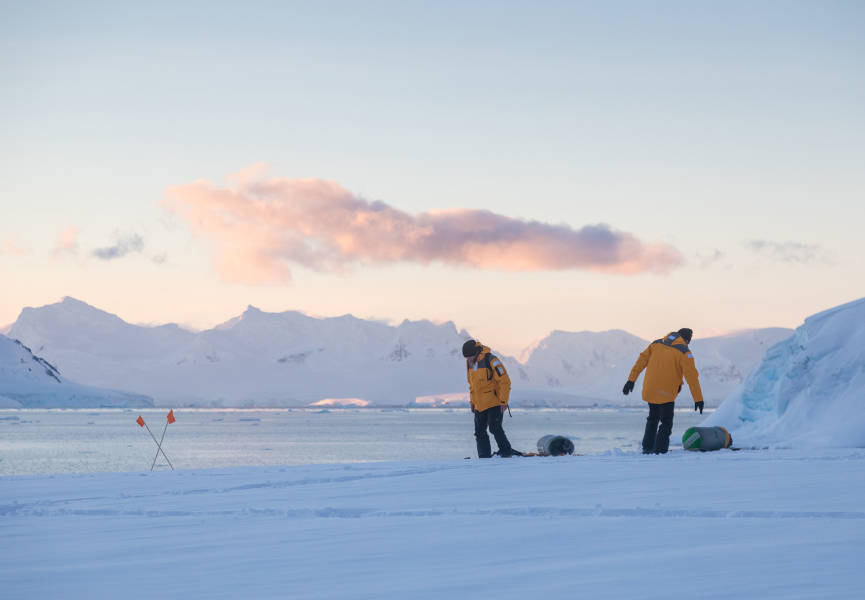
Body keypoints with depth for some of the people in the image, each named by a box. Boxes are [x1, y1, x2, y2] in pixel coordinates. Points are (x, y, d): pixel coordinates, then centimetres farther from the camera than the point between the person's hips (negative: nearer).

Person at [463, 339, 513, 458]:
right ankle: (484, 457, 11)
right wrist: (472, 402, 15)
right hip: (479, 405, 7)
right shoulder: (469, 362, 5)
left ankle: (506, 452, -6)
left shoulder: (491, 360, -17)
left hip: (495, 403, -7)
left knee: (495, 428, -16)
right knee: (479, 431, 5)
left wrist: (503, 401, -17)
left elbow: (505, 382, -15)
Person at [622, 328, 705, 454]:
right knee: (666, 423, 5)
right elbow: (692, 376, -11)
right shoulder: (684, 352, -7)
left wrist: (631, 380, 10)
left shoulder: (657, 343, 9)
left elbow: (642, 360, 7)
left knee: (653, 419, 24)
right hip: (666, 394, -5)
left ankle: (647, 448, 27)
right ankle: (659, 450, -5)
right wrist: (698, 399, -9)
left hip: (650, 390, 5)